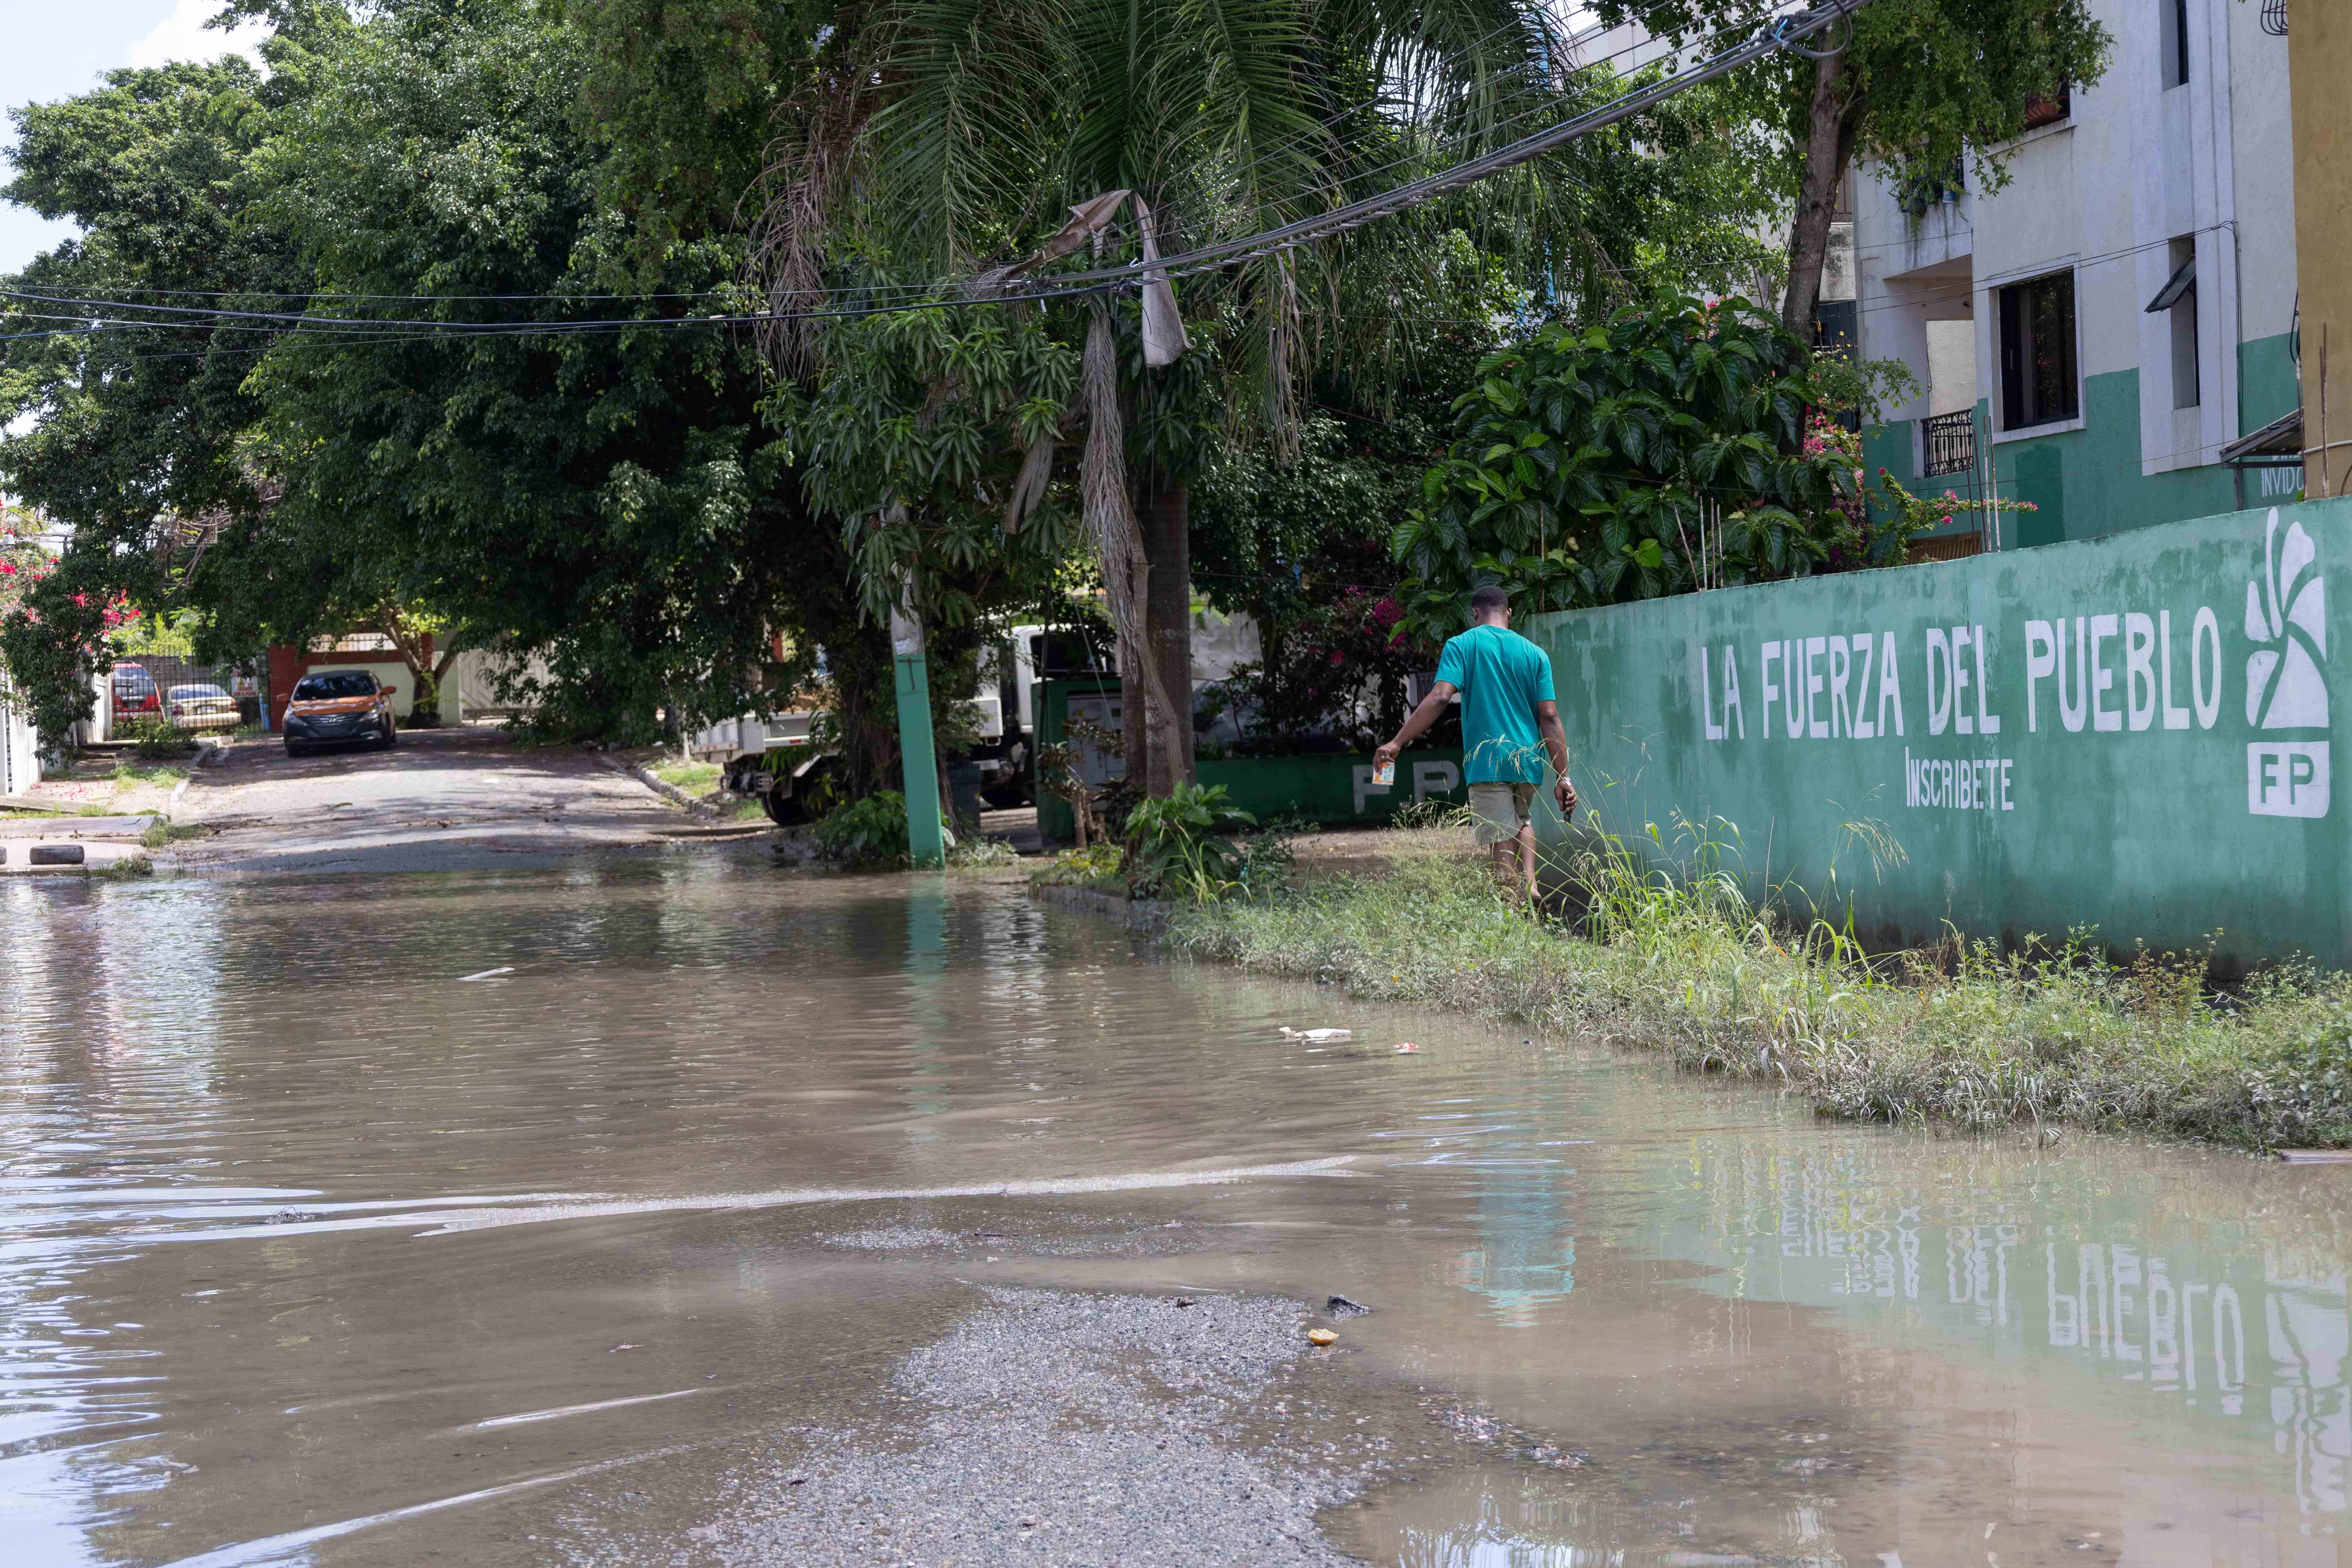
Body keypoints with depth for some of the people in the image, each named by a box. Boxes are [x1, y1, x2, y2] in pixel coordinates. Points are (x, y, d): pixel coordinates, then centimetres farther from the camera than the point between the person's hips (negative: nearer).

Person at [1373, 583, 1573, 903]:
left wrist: (1398, 742, -13)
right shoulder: (1535, 654, 8)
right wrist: (1563, 778, 1)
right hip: (1529, 763, 4)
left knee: (1502, 841, -2)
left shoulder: (1462, 645, -1)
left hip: (1487, 764, -4)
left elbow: (1440, 697, -14)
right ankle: (1529, 881, 8)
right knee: (1522, 819, 28)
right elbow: (1550, 717, 2)